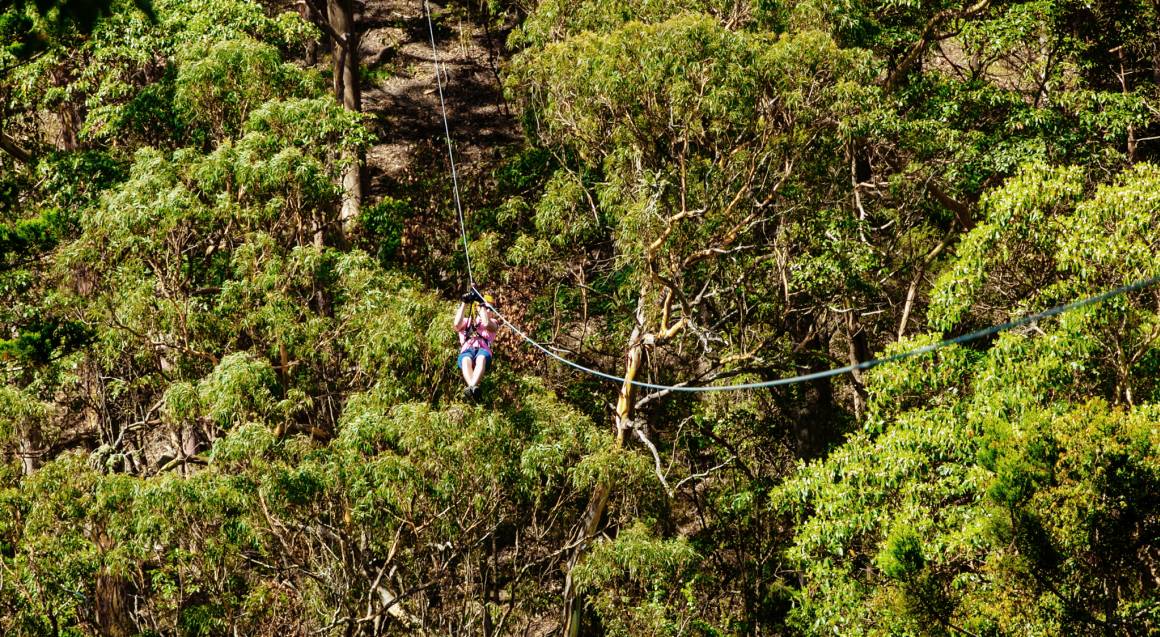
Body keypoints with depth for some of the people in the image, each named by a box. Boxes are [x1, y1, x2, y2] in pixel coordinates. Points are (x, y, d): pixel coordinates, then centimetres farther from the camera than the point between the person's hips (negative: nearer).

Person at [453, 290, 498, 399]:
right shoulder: (466, 321, 31)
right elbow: (457, 324, 7)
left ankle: (471, 387, -66)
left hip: (483, 350, -1)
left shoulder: (493, 322, 28)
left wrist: (482, 305, 8)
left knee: (481, 358, -40)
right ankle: (473, 389, -65)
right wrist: (464, 304, 8)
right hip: (466, 351, 1)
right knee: (466, 360, -39)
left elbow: (486, 324, 2)